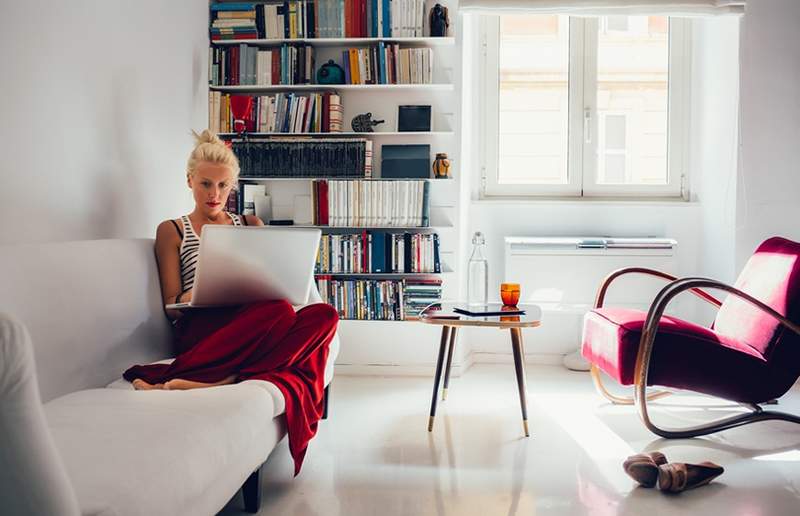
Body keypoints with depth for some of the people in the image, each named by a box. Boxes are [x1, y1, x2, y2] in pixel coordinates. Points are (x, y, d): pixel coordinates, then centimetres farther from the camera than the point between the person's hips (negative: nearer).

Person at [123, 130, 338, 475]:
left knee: (324, 314, -32)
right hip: (201, 328, -5)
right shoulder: (172, 231, 17)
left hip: (253, 326, 5)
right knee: (279, 311, -37)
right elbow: (171, 305, 8)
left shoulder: (251, 225, 27)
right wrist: (195, 295, -16)